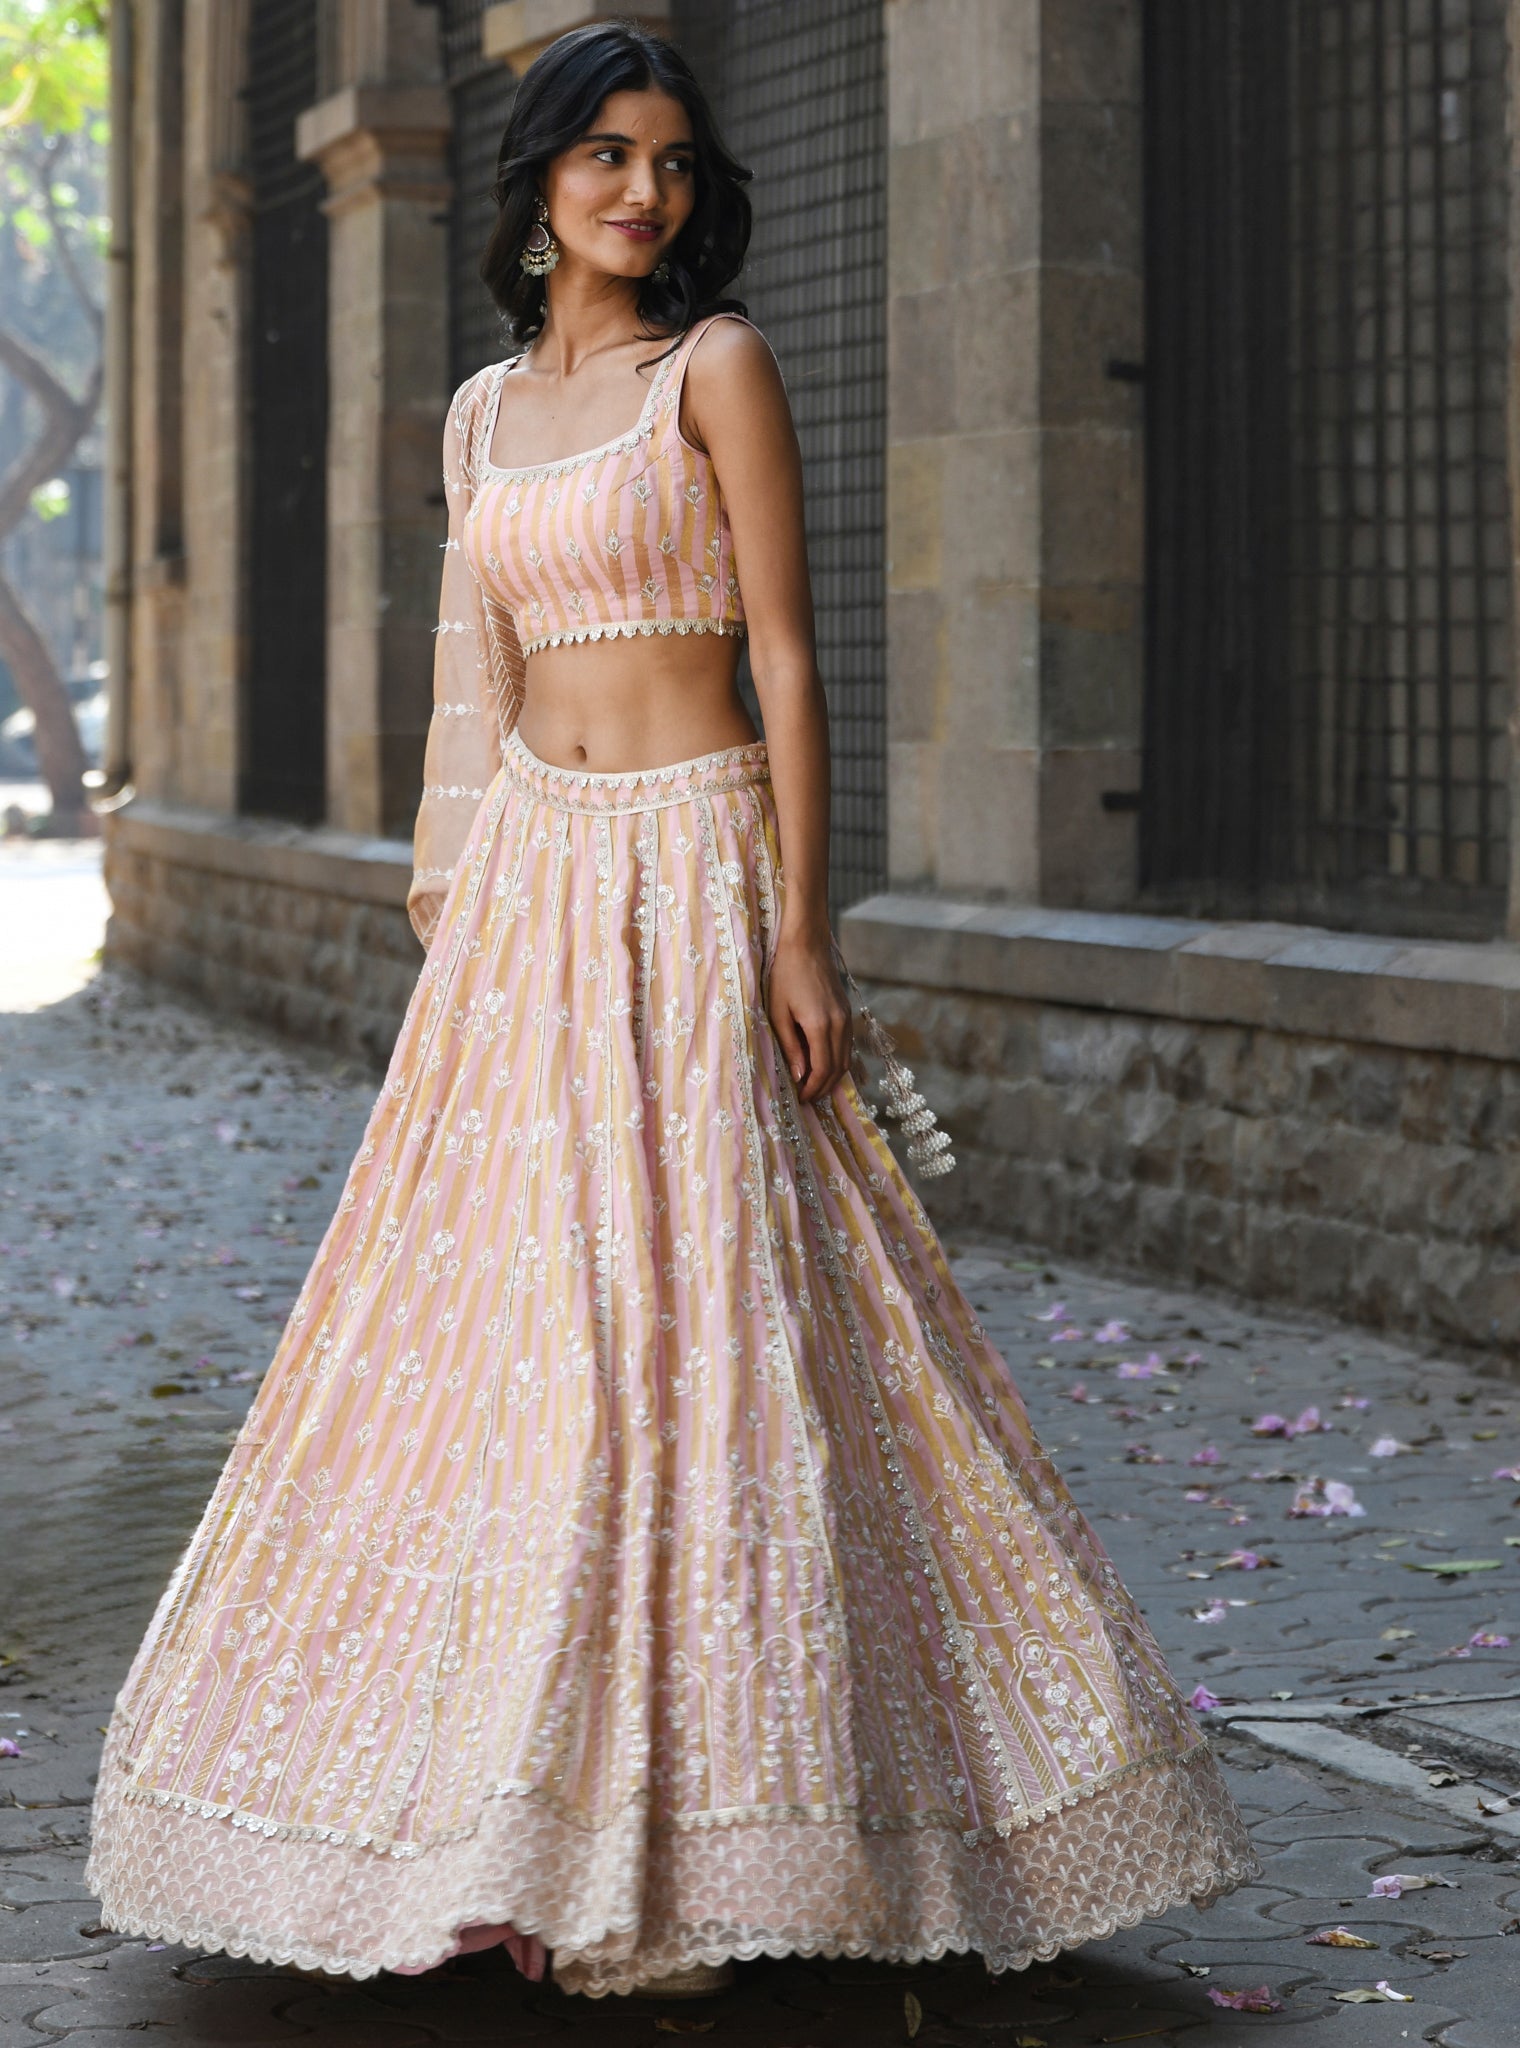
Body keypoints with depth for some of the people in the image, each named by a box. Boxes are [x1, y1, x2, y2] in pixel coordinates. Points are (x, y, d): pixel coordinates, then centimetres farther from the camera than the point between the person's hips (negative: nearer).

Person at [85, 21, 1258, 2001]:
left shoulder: (716, 365, -3)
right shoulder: (486, 409, 15)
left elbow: (787, 653, -7)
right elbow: (473, 682, 17)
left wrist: (802, 932, -14)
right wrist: (447, 925, 11)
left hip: (688, 879, -6)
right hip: (528, 885, 6)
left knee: (680, 1317, -9)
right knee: (491, 1309, 6)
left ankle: (677, 1853, -2)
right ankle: (517, 1818, 18)